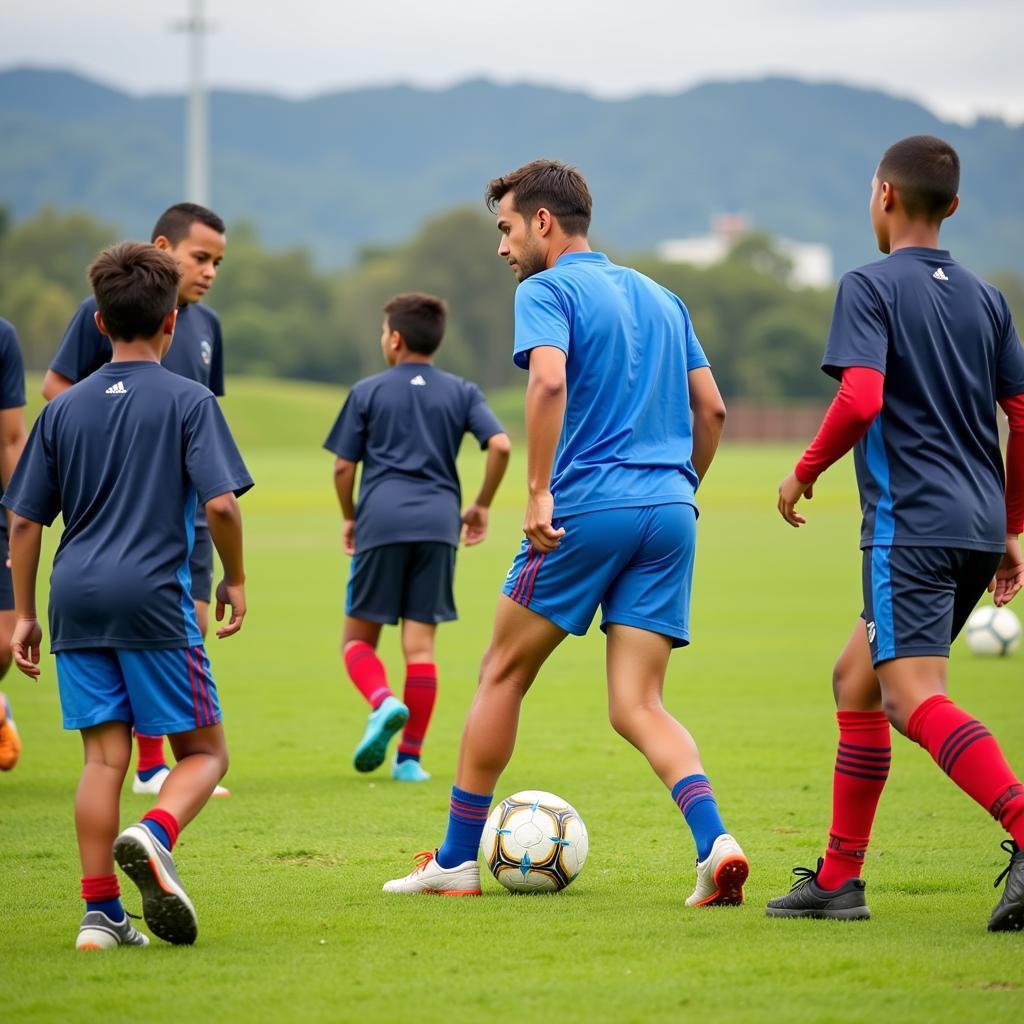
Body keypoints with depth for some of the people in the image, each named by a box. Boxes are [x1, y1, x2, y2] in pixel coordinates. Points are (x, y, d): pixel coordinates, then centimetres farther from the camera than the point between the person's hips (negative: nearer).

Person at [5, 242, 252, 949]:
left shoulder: (65, 408, 11)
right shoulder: (189, 401, -1)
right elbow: (221, 502, -10)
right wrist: (235, 578, 6)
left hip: (77, 598, 4)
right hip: (154, 598, -4)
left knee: (104, 757, 7)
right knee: (205, 751, 5)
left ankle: (101, 913, 2)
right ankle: (154, 836, -24)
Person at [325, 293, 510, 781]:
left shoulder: (367, 392, 8)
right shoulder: (462, 392, 11)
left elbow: (343, 467, 5)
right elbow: (500, 445, -3)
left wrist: (350, 518, 21)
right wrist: (481, 506, 9)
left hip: (381, 521, -2)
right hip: (438, 524, 2)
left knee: (358, 637, 8)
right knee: (419, 644, 4)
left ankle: (382, 701, -22)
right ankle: (409, 756, 2)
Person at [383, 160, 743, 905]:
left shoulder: (546, 290, -1)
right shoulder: (660, 297, 21)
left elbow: (549, 380, -20)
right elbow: (711, 408, 19)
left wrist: (539, 491, -19)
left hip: (588, 507, -6)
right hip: (670, 513, 6)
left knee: (503, 675, 10)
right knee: (638, 705, 3)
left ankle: (456, 860, 16)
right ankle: (714, 842, -21)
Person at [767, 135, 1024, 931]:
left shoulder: (870, 286, -5)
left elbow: (862, 397, -19)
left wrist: (807, 470, -3)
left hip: (912, 524, -8)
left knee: (914, 696, -17)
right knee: (856, 677, 18)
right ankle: (840, 877, 19)